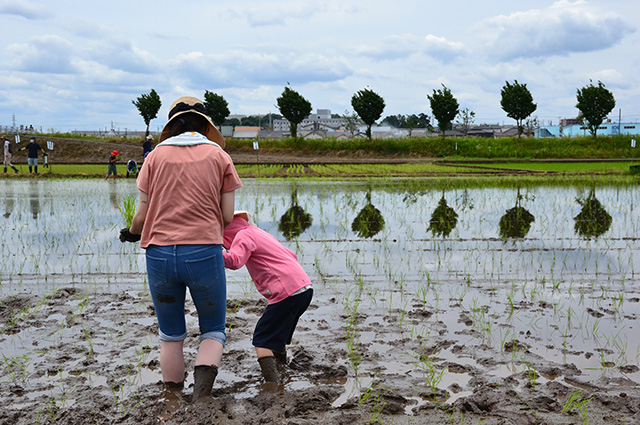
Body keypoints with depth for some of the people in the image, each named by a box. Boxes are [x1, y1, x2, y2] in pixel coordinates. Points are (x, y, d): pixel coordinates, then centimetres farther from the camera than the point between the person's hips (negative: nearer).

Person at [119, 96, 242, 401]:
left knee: (170, 335, 19)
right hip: (204, 253, -1)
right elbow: (227, 216, 4)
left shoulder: (157, 155, 8)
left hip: (159, 253, 2)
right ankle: (201, 394, -7)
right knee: (213, 330, 15)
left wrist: (132, 233, 28)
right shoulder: (219, 155, 7)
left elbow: (142, 216, 6)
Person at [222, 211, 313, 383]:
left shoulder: (244, 235, 1)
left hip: (288, 293, -9)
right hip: (305, 287, 9)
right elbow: (291, 256, 32)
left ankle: (272, 383, -16)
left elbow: (234, 261, -20)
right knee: (276, 336, 24)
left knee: (262, 340, -5)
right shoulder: (262, 234, 27)